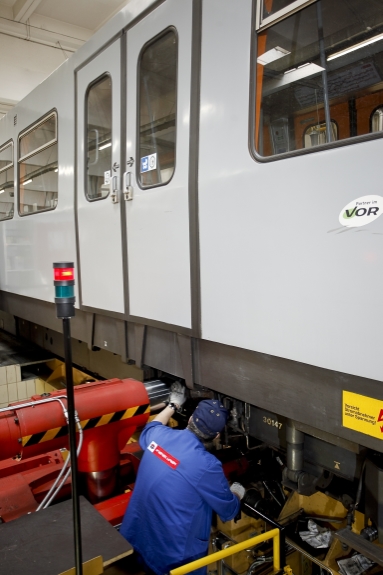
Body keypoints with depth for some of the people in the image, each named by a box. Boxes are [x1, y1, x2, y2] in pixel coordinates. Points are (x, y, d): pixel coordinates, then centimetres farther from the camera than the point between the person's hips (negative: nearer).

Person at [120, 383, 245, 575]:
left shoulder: (160, 435, -10)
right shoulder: (207, 465, -25)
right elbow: (229, 511, -8)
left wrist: (173, 405, 29)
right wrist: (237, 493, 13)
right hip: (171, 556, -6)